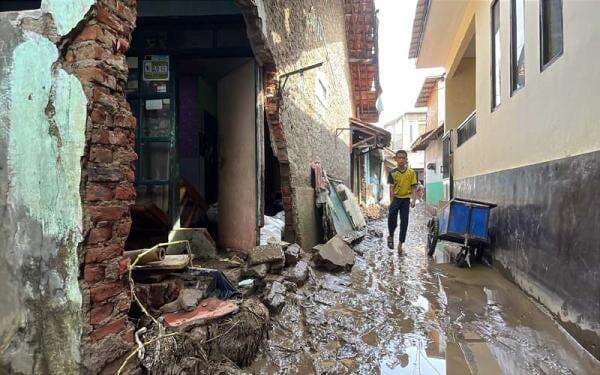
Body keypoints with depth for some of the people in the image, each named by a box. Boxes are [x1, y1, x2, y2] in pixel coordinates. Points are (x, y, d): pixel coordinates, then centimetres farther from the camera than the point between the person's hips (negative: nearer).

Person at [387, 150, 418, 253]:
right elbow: (391, 188, -1)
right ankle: (391, 236, 13)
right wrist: (392, 202, -7)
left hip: (406, 199, 1)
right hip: (395, 199, -1)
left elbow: (414, 187, 2)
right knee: (391, 217, -14)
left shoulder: (411, 172, 1)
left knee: (404, 222, 3)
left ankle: (400, 243, 14)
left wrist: (413, 200, -9)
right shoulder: (393, 173, 0)